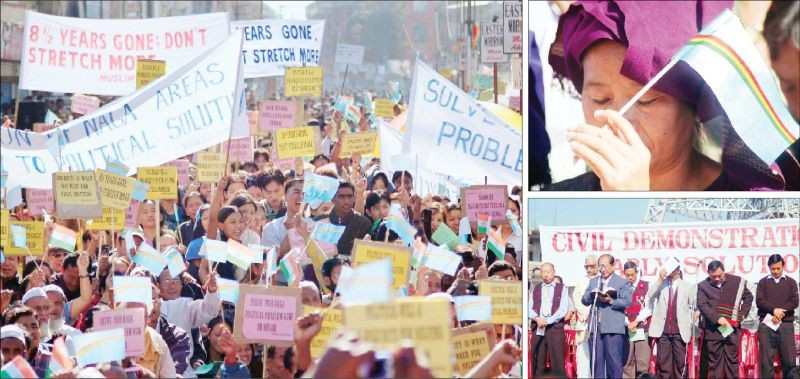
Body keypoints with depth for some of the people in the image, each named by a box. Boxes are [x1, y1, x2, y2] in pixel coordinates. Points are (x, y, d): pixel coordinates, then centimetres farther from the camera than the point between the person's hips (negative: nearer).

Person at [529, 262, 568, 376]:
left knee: (557, 361, -8)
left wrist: (547, 321, -11)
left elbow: (563, 310, -2)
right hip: (537, 328, 3)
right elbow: (529, 308, 10)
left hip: (555, 327, -3)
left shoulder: (562, 289, 8)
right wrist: (537, 319, -11)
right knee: (538, 361, -1)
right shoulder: (535, 289, 17)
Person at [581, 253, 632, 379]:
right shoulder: (593, 281, 19)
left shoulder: (622, 282, 4)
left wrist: (610, 301, -19)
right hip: (595, 327, 5)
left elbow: (626, 302, -6)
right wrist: (592, 295, -10)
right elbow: (584, 300, 11)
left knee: (613, 361, -4)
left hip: (613, 328, -4)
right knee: (596, 361, 6)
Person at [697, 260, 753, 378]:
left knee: (732, 360, 4)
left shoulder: (736, 281, 5)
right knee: (714, 362, 2)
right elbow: (702, 305, -9)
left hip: (732, 328, 1)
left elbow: (748, 297, 15)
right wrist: (717, 318, -19)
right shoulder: (703, 286, 1)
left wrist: (742, 314, 4)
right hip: (713, 330, -1)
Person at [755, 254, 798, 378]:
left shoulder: (791, 282, 13)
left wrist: (779, 313, -11)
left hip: (786, 324, 0)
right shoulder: (763, 282, 12)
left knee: (789, 359, -4)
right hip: (766, 324, 0)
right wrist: (774, 310, -15)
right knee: (766, 359, -3)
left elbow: (794, 302, 2)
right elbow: (759, 301, 0)